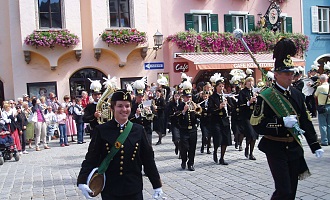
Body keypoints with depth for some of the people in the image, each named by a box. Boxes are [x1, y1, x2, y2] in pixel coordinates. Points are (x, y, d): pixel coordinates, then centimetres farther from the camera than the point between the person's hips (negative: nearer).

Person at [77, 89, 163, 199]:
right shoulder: (101, 130, -5)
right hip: (109, 191, -1)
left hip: (134, 190, 2)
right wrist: (82, 181, -18)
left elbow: (148, 159, 3)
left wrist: (157, 184, 5)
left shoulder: (139, 130, 0)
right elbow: (91, 158, -5)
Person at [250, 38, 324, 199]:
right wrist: (282, 122, -23)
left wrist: (315, 146, 8)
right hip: (276, 149, -6)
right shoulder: (265, 97, -12)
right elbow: (257, 126, -16)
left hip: (294, 148, 6)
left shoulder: (297, 95, 7)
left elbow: (306, 122, 11)